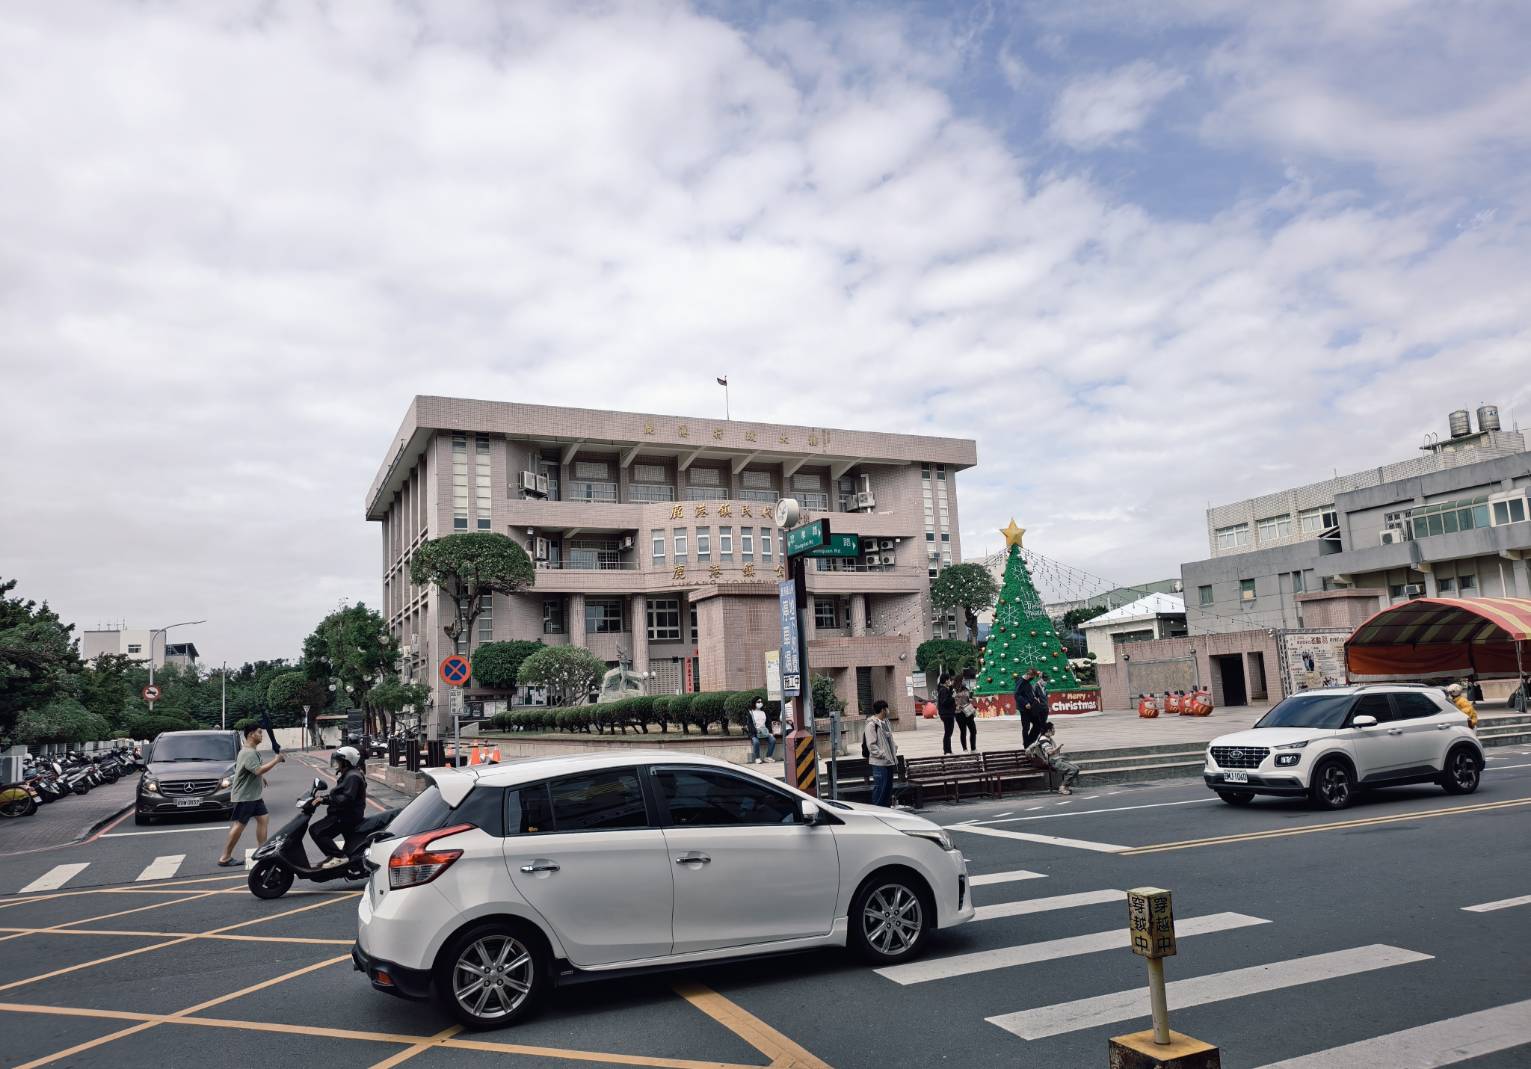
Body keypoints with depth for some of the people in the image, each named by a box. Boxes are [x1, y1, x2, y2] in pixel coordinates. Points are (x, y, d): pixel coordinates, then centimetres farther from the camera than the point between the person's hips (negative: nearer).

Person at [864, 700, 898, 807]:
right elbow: (871, 745, -18)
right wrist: (881, 754, -18)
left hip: (889, 761, 9)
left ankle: (887, 807, 23)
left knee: (888, 786, 14)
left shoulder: (885, 722, 15)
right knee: (879, 787, -6)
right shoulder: (871, 725, -15)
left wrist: (894, 749, 10)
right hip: (879, 763, -9)